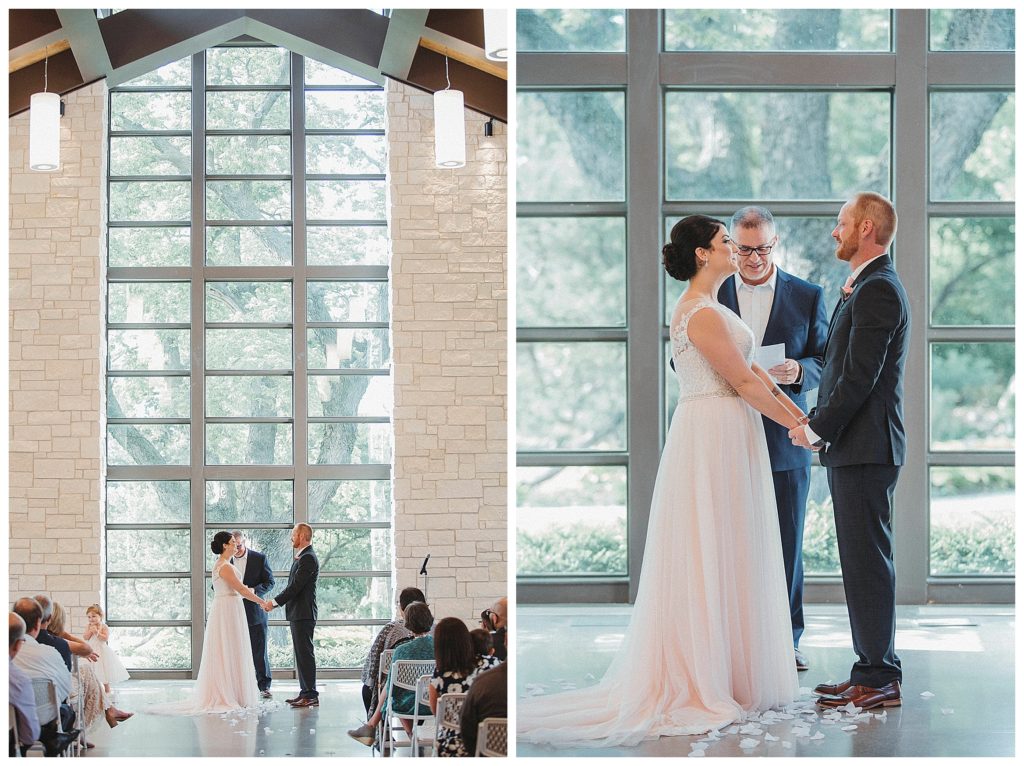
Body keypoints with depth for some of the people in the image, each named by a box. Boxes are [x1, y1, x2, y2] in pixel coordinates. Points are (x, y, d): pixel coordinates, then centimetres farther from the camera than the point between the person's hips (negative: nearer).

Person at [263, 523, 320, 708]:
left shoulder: (308, 558, -16)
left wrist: (274, 602, -14)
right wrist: (276, 602, 13)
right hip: (298, 613, 11)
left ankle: (311, 695, -8)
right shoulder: (302, 557, 18)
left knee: (305, 653, -9)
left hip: (303, 614, -11)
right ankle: (306, 692, 16)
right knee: (301, 653, 12)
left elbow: (295, 586, -20)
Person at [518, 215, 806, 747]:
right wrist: (792, 425, -5)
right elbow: (745, 384, -15)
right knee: (715, 557, -5)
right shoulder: (703, 314, -16)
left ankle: (695, 677, 16)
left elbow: (750, 369, 15)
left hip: (719, 438, 10)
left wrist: (798, 413, 11)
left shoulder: (706, 307, 16)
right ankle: (709, 681, 1)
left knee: (716, 559, 11)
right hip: (716, 438, -10)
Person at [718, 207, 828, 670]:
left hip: (784, 440, 0)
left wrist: (799, 371, -17)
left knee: (787, 543, 5)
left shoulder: (808, 297, 5)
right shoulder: (711, 295, 7)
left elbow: (827, 362, 5)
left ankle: (786, 637, 15)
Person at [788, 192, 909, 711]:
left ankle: (879, 678, -3)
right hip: (852, 446, 10)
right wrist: (819, 423, 10)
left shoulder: (877, 289, -14)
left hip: (865, 448, -10)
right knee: (861, 560, 12)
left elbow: (861, 377, -19)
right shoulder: (865, 288, 19)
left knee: (868, 560, -7)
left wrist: (816, 427, -11)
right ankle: (874, 671, 17)